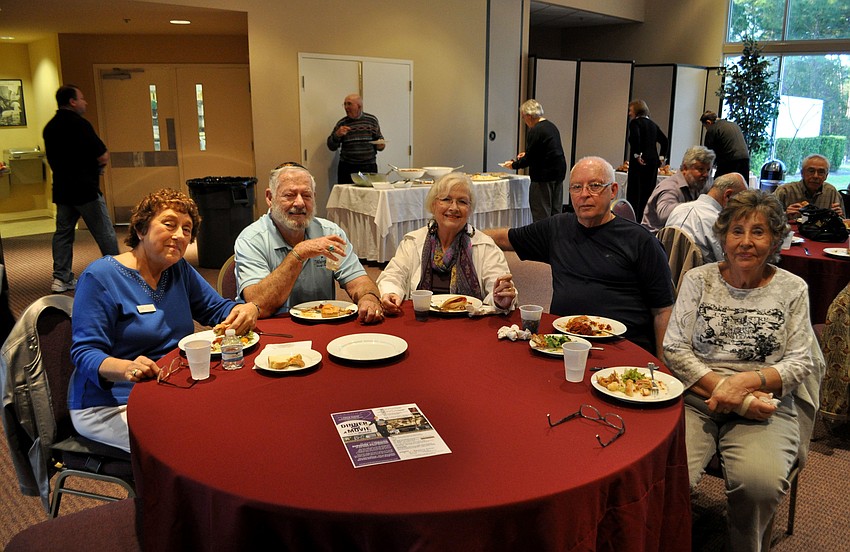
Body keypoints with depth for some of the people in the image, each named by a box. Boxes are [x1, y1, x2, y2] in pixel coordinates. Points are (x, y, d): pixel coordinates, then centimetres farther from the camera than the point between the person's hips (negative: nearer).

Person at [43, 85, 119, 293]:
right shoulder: (79, 124, -13)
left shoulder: (49, 127, 12)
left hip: (61, 189, 8)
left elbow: (52, 159, 20)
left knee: (63, 233, 11)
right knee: (105, 233, 0)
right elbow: (103, 157, -15)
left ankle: (61, 278, 11)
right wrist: (99, 159, 6)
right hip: (85, 189, -8)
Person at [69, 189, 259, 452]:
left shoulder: (179, 270, 9)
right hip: (110, 407, -6)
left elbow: (218, 308, 14)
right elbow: (85, 353, -14)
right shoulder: (99, 277, -10)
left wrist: (246, 309, -11)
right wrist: (125, 368, -37)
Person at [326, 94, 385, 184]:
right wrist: (337, 135, -10)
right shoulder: (341, 123, 7)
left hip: (369, 167, 0)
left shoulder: (372, 120, 7)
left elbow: (379, 139, 17)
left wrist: (380, 145, -5)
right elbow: (331, 147, 8)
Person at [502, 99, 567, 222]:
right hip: (559, 174, 9)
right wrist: (527, 155, 24)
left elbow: (529, 160, -14)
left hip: (544, 176, -9)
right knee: (555, 212, 12)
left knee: (541, 215, -3)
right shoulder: (552, 126, 14)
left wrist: (513, 164, 2)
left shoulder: (535, 131, -15)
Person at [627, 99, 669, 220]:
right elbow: (665, 141, 18)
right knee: (648, 191, 8)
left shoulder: (635, 122, -4)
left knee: (634, 191, -3)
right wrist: (661, 156, 17)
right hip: (653, 161, 7)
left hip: (640, 161, -7)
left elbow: (635, 137, -23)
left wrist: (637, 155, -17)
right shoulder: (652, 124, 17)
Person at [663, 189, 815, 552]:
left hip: (763, 405, 1)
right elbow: (674, 350, 0)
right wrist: (724, 389, -12)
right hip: (696, 398, 0)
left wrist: (747, 380, -14)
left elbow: (800, 362, 5)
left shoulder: (792, 289, 8)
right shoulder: (698, 280, 7)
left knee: (760, 481, -29)